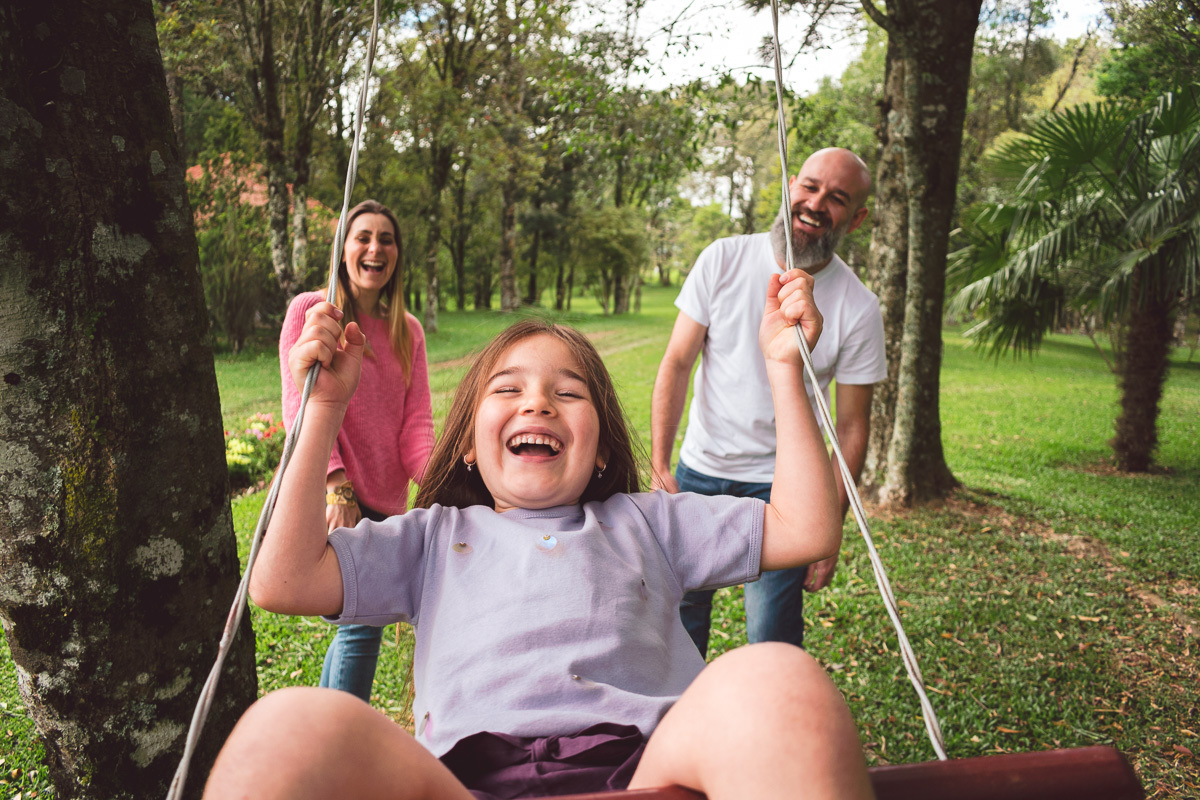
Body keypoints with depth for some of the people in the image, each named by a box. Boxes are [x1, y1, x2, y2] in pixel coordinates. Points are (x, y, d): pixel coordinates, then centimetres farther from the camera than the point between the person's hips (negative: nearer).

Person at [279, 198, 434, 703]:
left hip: (386, 501, 5)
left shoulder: (408, 331, 12)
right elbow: (300, 405, -8)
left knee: (357, 625, 11)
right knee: (362, 622, -15)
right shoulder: (311, 310, 0)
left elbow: (416, 421, 3)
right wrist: (336, 485, -19)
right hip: (328, 495, -5)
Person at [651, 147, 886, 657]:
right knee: (676, 616, 10)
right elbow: (677, 364, -4)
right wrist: (659, 466, -11)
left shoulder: (858, 309, -9)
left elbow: (852, 427, -4)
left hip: (782, 485, -1)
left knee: (772, 643, -1)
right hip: (698, 470, 2)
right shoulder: (723, 260, -6)